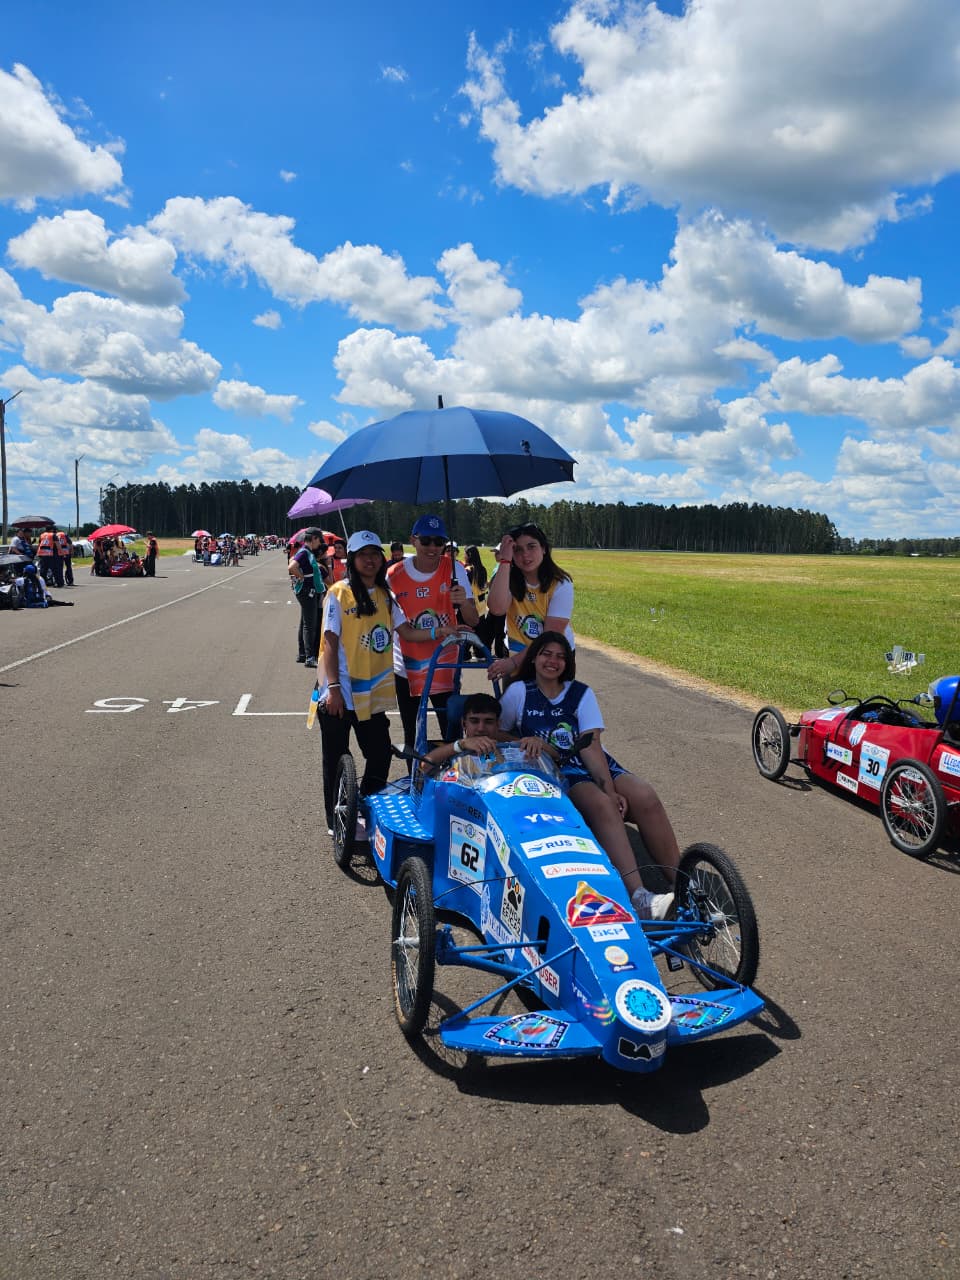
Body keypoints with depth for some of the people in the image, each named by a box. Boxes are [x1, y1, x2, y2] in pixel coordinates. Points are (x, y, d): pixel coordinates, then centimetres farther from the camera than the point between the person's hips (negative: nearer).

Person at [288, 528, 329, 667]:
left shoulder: (308, 552, 12)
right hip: (307, 592, -10)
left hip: (311, 592, 10)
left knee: (304, 624, 15)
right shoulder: (304, 552, -17)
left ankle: (301, 654, 23)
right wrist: (302, 577, -17)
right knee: (310, 625, -10)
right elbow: (291, 567, -31)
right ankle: (310, 658, -9)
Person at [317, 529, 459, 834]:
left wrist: (440, 631, -16)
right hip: (340, 694, -5)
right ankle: (336, 821, 22)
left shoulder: (385, 595, 9)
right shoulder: (339, 593, -7)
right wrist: (333, 687, -17)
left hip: (372, 694, 5)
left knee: (380, 756, 10)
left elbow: (407, 631, 2)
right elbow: (330, 642, -11)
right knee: (336, 761, 6)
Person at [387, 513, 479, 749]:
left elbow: (473, 622, -14)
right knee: (412, 739, 13)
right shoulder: (394, 575, -7)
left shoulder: (453, 570, -8)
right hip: (406, 669, 1)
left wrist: (463, 602, -34)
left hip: (445, 668, -1)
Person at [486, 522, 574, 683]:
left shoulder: (560, 584, -16)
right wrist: (504, 561, -28)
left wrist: (513, 661, -27)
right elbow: (497, 609, -31)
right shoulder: (509, 579, -9)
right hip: (517, 655, 2)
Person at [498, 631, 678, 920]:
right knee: (601, 804, -35)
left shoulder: (581, 693, 11)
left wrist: (609, 786, -18)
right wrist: (529, 741, -8)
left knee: (646, 798, -26)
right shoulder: (519, 692, 8)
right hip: (553, 772, -3)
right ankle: (638, 897, -46)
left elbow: (591, 745, -2)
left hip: (595, 766, 4)